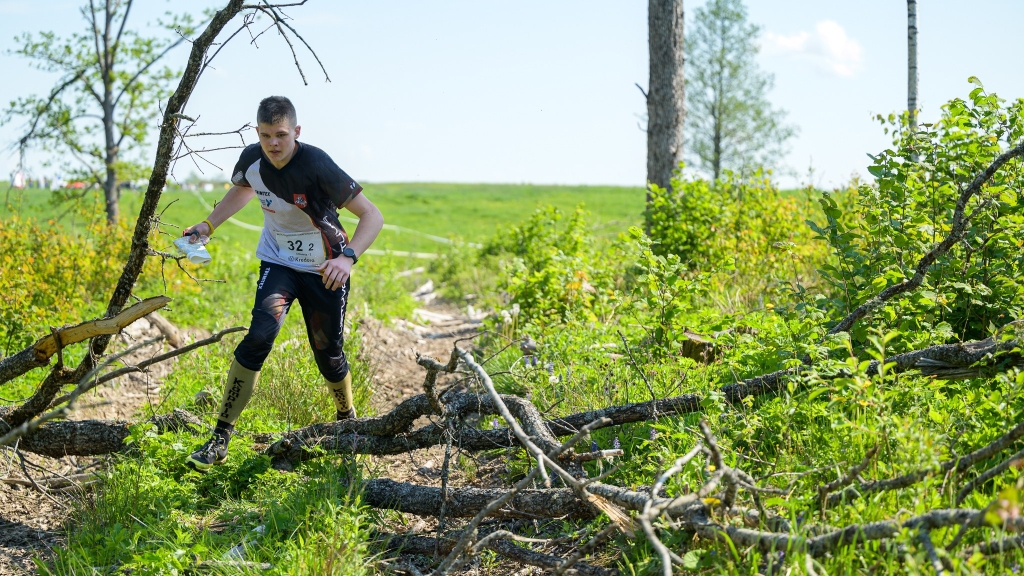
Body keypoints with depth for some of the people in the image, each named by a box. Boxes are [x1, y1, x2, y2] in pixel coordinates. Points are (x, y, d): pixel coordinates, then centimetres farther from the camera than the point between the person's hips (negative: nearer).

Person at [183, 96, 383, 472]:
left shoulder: (316, 166, -26)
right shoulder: (252, 160, -11)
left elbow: (372, 216, -26)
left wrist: (348, 257, -41)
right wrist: (208, 225, 5)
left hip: (324, 271, -2)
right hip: (278, 263, 2)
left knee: (328, 356, 5)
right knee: (259, 337, -21)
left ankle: (347, 422, 39)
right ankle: (220, 440, -15)